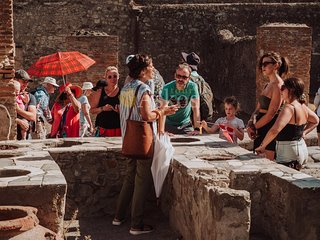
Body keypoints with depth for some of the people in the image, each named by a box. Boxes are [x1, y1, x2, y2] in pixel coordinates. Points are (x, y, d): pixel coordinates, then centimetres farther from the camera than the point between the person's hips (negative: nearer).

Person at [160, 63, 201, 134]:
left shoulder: (192, 86, -16)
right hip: (169, 124, -1)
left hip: (185, 124, 1)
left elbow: (195, 108, -17)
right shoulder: (167, 88, -17)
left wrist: (197, 129, -23)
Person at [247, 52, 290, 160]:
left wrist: (254, 127, -9)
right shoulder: (268, 85, 15)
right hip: (262, 131, 9)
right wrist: (251, 122, -5)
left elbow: (271, 114, -17)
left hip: (270, 129, -9)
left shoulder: (278, 86, -13)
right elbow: (258, 108, 13)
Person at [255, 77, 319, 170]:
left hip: (289, 152, -10)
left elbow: (275, 130, -30)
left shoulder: (289, 108, -20)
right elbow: (315, 120, 26)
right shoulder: (303, 106, 8)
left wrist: (262, 146, -20)